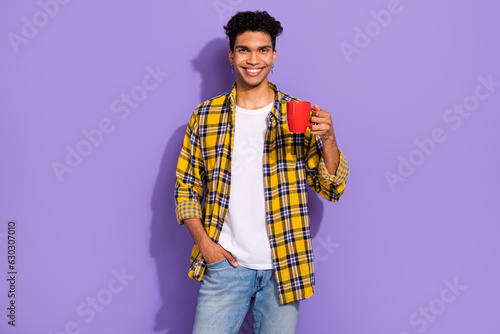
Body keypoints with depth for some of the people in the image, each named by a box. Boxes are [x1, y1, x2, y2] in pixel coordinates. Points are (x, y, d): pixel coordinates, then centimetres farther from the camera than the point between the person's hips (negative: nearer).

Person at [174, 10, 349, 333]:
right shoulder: (205, 115, 3)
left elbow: (333, 189, -1)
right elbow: (186, 186, 7)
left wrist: (328, 139, -18)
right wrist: (202, 239, -6)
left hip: (283, 268, 0)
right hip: (224, 263, 0)